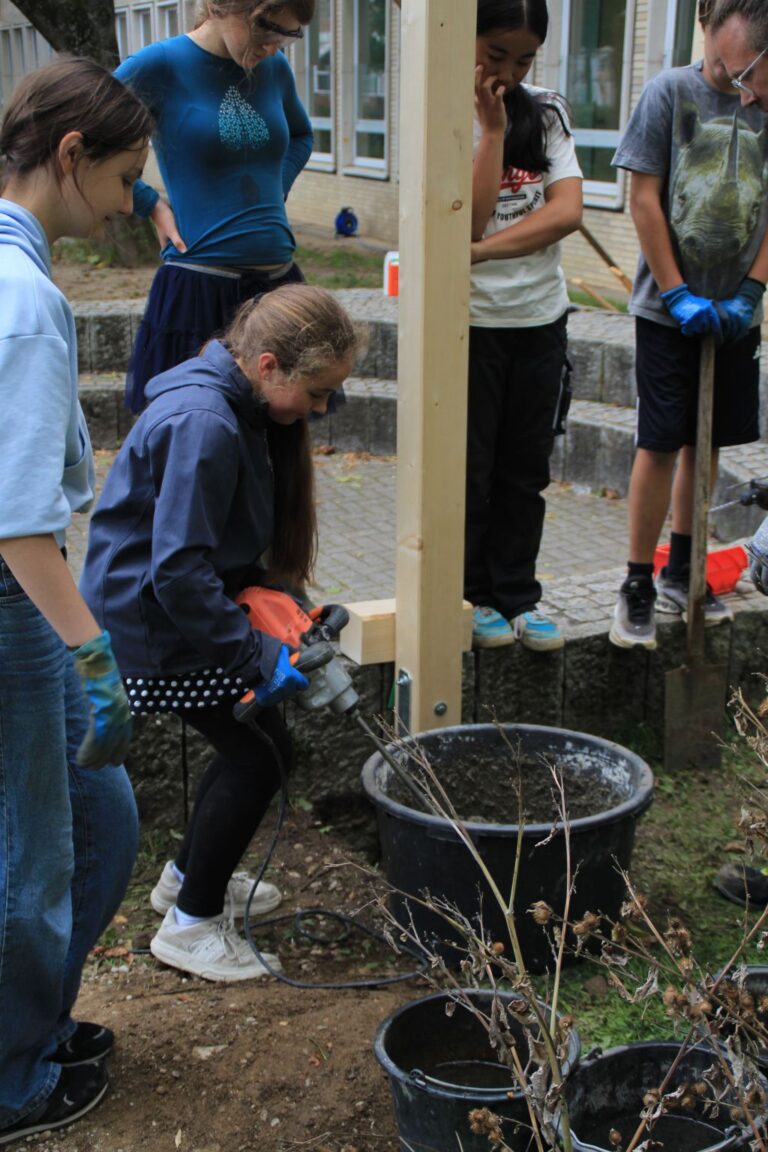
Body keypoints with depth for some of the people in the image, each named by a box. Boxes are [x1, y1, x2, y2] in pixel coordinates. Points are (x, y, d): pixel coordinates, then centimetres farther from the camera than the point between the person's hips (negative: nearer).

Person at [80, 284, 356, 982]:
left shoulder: (242, 411, 5)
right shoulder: (203, 425, -27)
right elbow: (178, 571, -29)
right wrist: (259, 652, -25)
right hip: (149, 617, -10)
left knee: (252, 742, 15)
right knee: (260, 752, -4)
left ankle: (189, 876, 36)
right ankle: (192, 924, 9)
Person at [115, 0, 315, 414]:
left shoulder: (275, 69, 8)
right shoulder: (162, 65, -7)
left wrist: (274, 190, 11)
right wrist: (151, 205, -7)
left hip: (277, 281, 5)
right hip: (199, 285, -5)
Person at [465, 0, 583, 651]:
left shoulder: (546, 114, 5)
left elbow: (567, 211, -9)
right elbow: (467, 220, -17)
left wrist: (482, 251, -19)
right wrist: (493, 129, -17)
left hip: (541, 317, 4)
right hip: (471, 321, -4)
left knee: (526, 469, 10)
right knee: (471, 469, 6)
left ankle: (518, 596, 21)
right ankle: (470, 596, 21)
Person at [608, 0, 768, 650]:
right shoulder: (672, 92, -4)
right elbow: (645, 199, -7)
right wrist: (678, 295, -11)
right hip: (669, 309, -4)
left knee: (708, 442, 11)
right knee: (661, 444, -3)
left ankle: (680, 573, 26)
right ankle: (638, 587, 7)